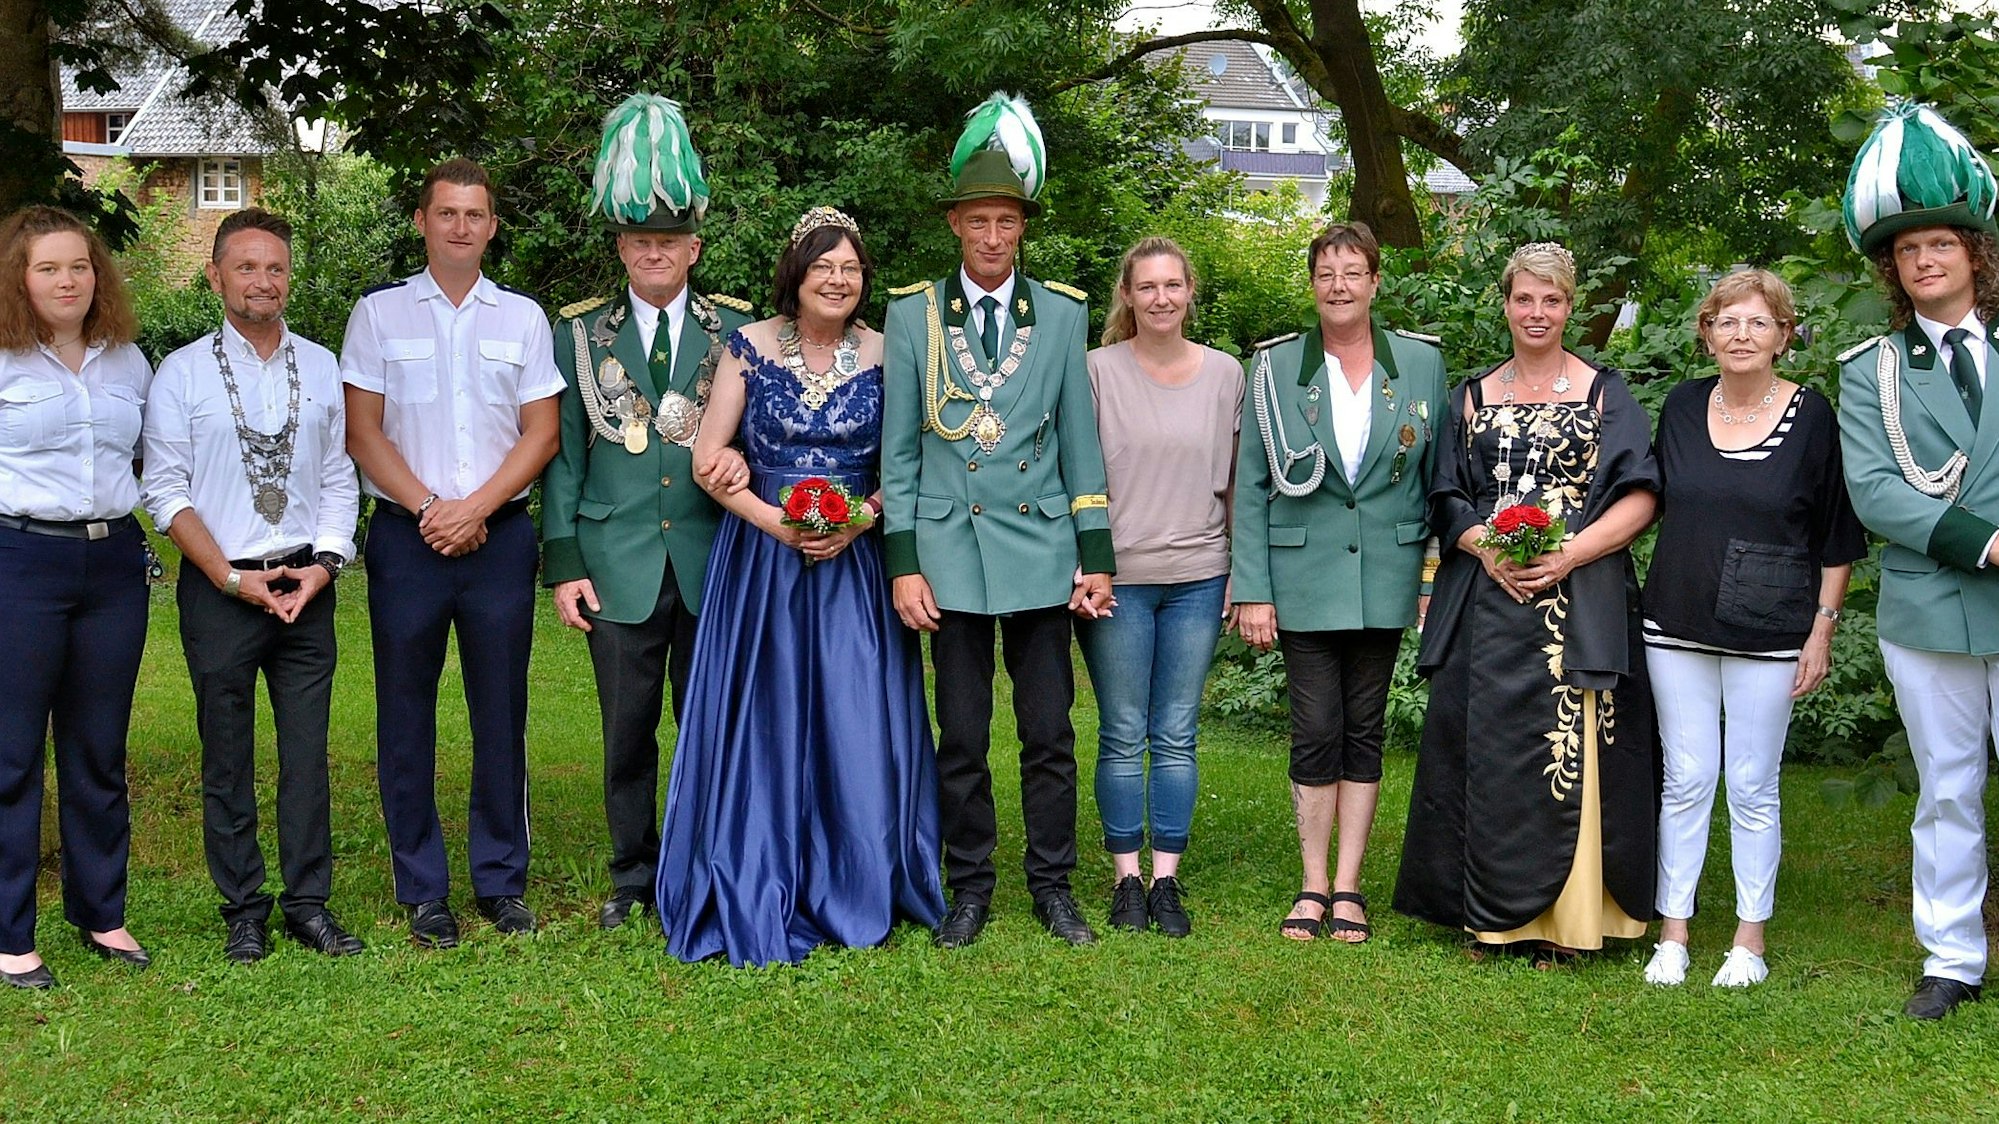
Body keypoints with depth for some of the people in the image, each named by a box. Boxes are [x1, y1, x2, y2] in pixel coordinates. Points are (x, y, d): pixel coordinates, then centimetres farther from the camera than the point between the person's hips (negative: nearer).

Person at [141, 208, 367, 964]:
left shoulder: (321, 367, 9)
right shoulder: (182, 372, 1)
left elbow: (338, 479, 10)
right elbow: (165, 490, -3)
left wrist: (323, 563, -5)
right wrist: (232, 579, -9)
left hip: (306, 586, 2)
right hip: (219, 586, -2)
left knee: (308, 750, 4)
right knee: (227, 757, 5)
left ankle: (309, 902, 13)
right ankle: (243, 910, 15)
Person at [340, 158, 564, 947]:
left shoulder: (523, 317, 10)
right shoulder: (379, 313, 6)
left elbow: (542, 432, 4)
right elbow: (362, 431, 1)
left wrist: (474, 507, -8)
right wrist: (427, 509, -9)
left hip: (500, 534, 1)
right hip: (406, 535, -1)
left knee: (501, 714, 3)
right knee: (406, 716, 2)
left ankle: (501, 882, 13)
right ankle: (421, 890, 11)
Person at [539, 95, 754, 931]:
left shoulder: (735, 330, 6)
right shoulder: (579, 333, 7)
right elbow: (564, 456, 5)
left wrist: (742, 463, -11)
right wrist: (563, 565, -1)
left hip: (712, 565, 0)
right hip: (619, 566, 0)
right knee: (627, 732, 7)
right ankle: (634, 875, 22)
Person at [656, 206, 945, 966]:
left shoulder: (885, 356, 2)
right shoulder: (750, 347, 0)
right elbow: (709, 457, 0)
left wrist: (860, 519, -12)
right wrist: (776, 522, -12)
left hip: (856, 564, 1)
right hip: (761, 560, 0)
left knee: (855, 724, 1)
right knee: (762, 724, 2)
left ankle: (855, 893, 16)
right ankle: (760, 899, 14)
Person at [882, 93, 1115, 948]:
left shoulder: (1062, 314, 6)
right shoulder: (912, 315, 4)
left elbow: (1081, 443, 8)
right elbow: (898, 450, 3)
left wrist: (1096, 556, 3)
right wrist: (903, 564, -3)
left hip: (1041, 550, 1)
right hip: (951, 549, -1)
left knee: (1050, 733, 4)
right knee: (961, 737, 4)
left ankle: (1053, 886, 17)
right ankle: (969, 889, 17)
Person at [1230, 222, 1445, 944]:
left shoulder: (1422, 364, 4)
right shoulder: (1276, 367, 1)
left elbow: (1441, 483, 8)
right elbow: (1250, 487, 0)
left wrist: (1436, 582, 3)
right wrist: (1253, 590, -5)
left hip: (1385, 579, 1)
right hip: (1303, 579, -1)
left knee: (1365, 730, 7)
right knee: (1315, 734, 0)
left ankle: (1348, 887, 16)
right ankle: (1314, 886, 13)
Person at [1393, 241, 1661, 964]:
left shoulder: (1604, 393, 6)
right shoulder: (1473, 397, 15)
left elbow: (1639, 497, -2)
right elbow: (1447, 500, 11)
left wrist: (1570, 554, -15)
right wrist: (1487, 549, -9)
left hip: (1579, 601, -3)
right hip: (1486, 600, 3)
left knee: (1569, 751, -5)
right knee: (1485, 753, 2)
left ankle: (1560, 919, 3)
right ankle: (1489, 914, 11)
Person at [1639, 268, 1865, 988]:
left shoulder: (1812, 415, -3)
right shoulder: (1682, 407, 5)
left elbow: (1837, 537, 0)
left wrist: (1822, 629, -4)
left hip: (1768, 633, -2)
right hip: (1678, 627, 3)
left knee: (1752, 788, 4)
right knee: (1685, 781, 6)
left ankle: (1750, 938, 15)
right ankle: (1673, 933, 14)